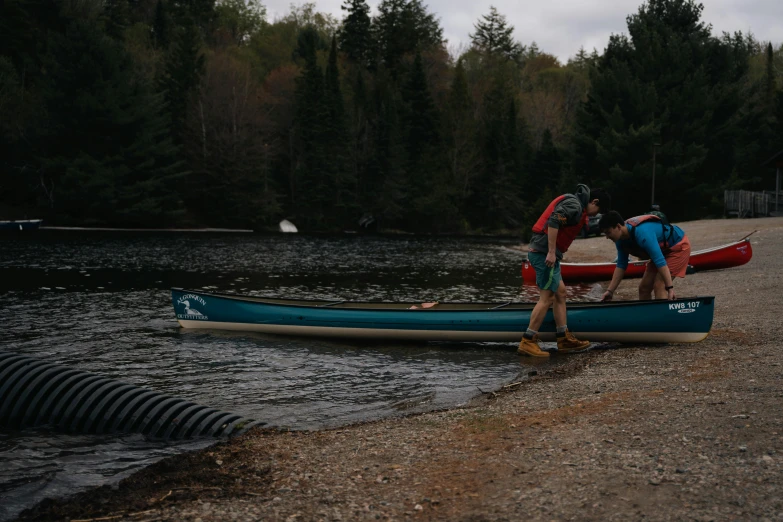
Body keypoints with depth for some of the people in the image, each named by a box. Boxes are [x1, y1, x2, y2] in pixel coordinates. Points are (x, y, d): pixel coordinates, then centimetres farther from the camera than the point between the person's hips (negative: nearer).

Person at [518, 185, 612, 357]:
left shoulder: (572, 202, 22)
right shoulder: (574, 206, -11)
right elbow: (553, 222, -24)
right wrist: (551, 252, -25)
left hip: (538, 251, 11)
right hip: (545, 253, -11)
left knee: (560, 292, 14)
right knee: (547, 297, -9)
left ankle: (564, 339, 16)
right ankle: (527, 342, -7)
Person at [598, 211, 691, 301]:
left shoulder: (642, 233, -37)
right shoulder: (621, 239, -9)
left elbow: (660, 261, -39)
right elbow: (621, 265, 2)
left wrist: (670, 288, -39)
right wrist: (610, 291, 0)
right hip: (663, 249, 9)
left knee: (659, 286, -21)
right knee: (644, 288, 6)